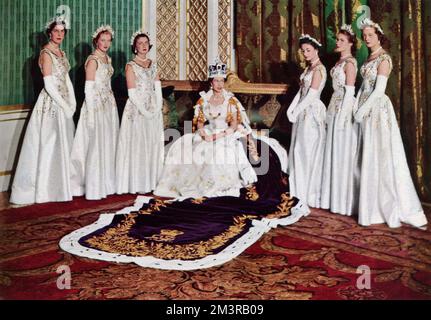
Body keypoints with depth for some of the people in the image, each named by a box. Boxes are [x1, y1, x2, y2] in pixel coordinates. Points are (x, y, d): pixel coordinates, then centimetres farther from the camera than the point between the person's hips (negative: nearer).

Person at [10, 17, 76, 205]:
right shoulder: (46, 53, -12)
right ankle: (42, 189, 8)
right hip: (51, 103, -8)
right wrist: (65, 106, -16)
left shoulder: (61, 53, 14)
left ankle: (59, 186, 23)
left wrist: (72, 102, 3)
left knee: (62, 145, 12)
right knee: (48, 145, -3)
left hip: (62, 103, 8)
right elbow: (49, 85, -18)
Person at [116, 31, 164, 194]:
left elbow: (158, 88, 8)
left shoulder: (153, 64, 13)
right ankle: (136, 184, 3)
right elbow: (132, 93, -10)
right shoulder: (131, 66, -3)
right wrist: (144, 111, -15)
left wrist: (158, 107, -5)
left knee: (153, 145, 7)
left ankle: (151, 182, 17)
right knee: (137, 145, -4)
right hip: (137, 110, -6)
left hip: (154, 110, 6)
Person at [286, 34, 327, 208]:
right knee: (299, 151, 11)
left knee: (309, 151, -2)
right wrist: (292, 107, 2)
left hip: (312, 112, -9)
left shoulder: (319, 69, -12)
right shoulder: (309, 67, 15)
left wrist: (296, 112, -13)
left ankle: (311, 193, 9)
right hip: (303, 112, 9)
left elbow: (311, 95, -17)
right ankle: (301, 190, 22)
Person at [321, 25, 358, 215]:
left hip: (344, 108, -9)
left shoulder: (350, 62, -10)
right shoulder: (340, 61, 16)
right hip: (335, 106, 9)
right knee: (334, 152, 11)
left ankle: (344, 200, 6)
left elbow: (349, 91, -16)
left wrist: (342, 115, -20)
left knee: (343, 153, -4)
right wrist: (332, 112, 16)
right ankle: (335, 197, 20)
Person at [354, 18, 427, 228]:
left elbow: (379, 90, -16)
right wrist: (356, 106, 6)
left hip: (378, 108, -8)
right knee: (370, 157, 11)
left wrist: (362, 111, -14)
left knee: (382, 156, -8)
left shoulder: (384, 58, -10)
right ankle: (374, 204, 21)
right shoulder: (370, 58, 14)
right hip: (366, 110, 8)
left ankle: (396, 206, 0)